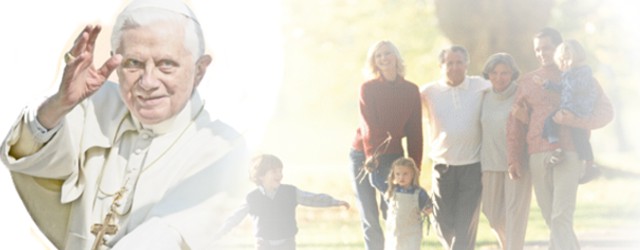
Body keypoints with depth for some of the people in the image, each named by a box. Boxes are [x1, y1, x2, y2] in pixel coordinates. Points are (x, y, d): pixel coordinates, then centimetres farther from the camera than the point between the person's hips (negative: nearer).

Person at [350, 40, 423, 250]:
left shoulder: (411, 90, 1)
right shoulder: (368, 88, -5)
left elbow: (415, 133, 2)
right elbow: (369, 127, -15)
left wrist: (415, 169, -2)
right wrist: (372, 159, -26)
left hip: (393, 157, 1)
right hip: (363, 155, -1)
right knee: (370, 221, 1)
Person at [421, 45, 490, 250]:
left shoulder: (481, 87, 1)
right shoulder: (429, 92, 2)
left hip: (472, 166, -1)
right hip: (443, 166, 1)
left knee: (465, 226, -4)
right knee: (444, 225, 5)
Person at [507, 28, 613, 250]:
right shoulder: (528, 81, 16)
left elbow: (606, 112, 1)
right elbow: (516, 121, 16)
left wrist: (574, 120, -16)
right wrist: (513, 159, 8)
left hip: (568, 153, -4)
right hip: (537, 156, 4)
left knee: (561, 218, -16)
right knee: (551, 220, 4)